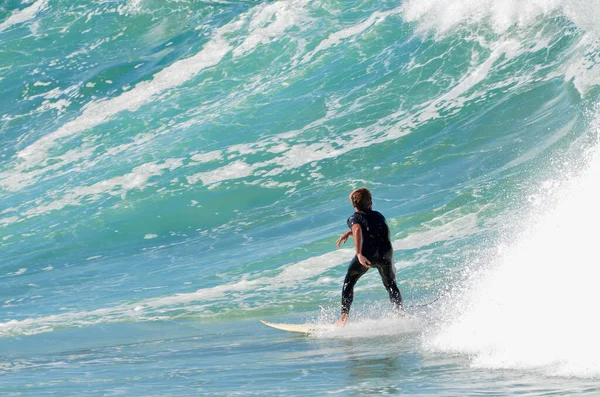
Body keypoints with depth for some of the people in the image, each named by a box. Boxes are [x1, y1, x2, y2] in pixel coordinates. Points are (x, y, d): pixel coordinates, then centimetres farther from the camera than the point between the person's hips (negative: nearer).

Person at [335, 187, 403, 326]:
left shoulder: (354, 218, 11)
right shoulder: (378, 215, 26)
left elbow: (358, 230, -12)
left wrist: (359, 254, -23)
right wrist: (348, 233, 49)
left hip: (367, 253, -3)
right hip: (386, 252, 3)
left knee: (349, 283, 16)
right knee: (391, 285, 22)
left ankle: (344, 315, 4)